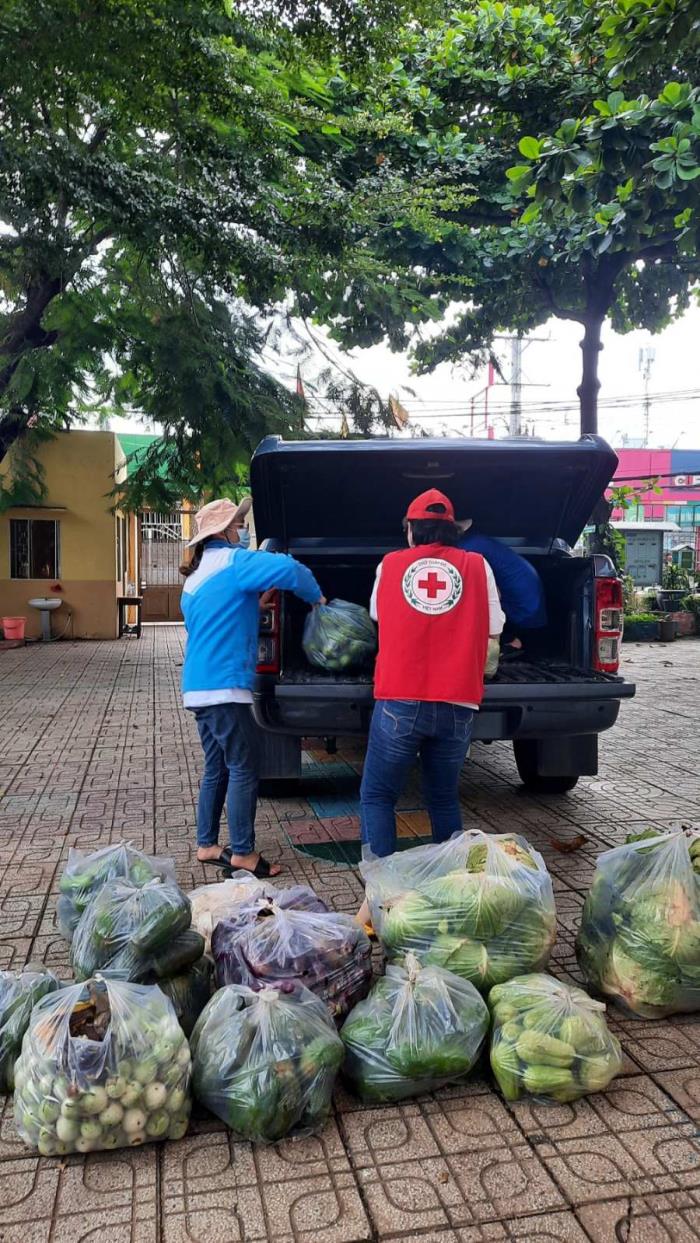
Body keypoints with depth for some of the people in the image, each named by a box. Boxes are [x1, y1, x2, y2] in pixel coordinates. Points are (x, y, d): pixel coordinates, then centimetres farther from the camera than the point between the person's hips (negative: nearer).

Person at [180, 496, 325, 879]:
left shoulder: (196, 576, 18)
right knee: (244, 770, -2)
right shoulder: (233, 562, -9)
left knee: (216, 768, 16)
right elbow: (289, 569, -23)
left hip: (199, 686, 9)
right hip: (224, 687, -9)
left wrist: (252, 607, 21)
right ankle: (243, 853, 5)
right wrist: (316, 597, -5)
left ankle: (206, 845, 22)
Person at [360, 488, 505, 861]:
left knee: (376, 797, 9)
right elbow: (493, 628, 12)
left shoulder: (389, 565, 9)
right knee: (444, 799, 17)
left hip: (398, 701, -1)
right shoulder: (476, 565, 7)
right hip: (457, 705, 2)